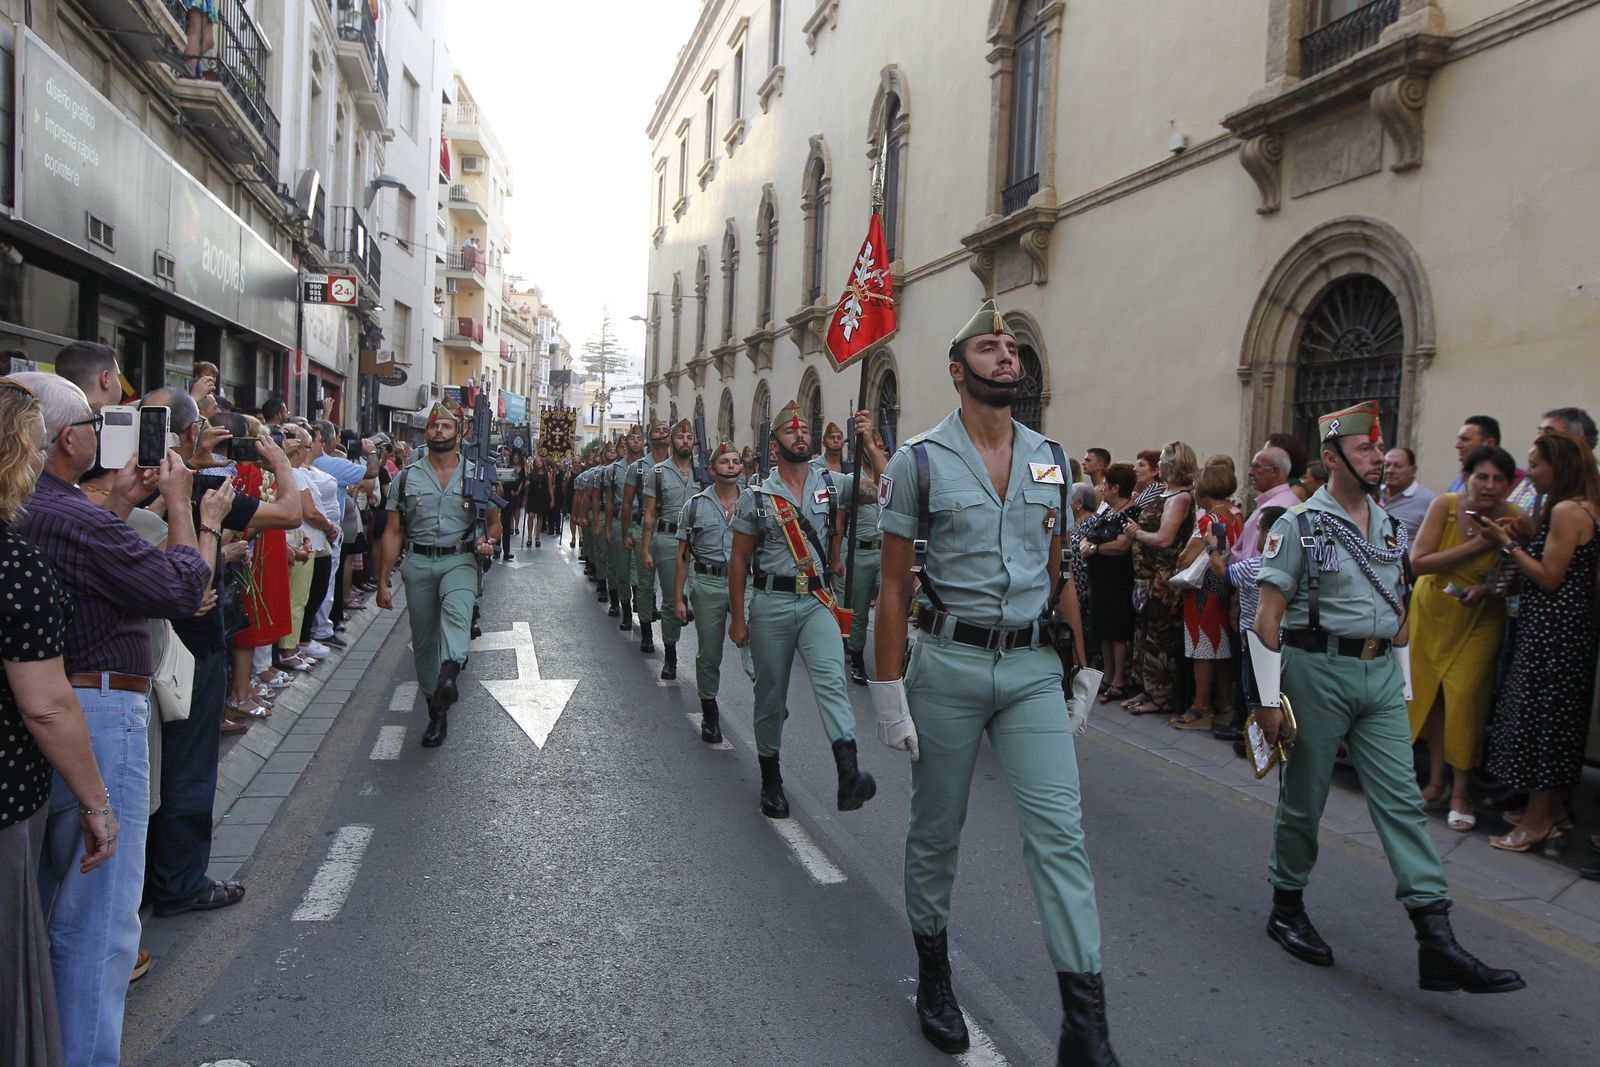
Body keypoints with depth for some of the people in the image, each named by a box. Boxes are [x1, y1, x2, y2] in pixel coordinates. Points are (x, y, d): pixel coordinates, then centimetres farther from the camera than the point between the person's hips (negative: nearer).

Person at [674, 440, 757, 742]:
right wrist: (678, 598, 1)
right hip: (707, 584, 1)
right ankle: (709, 712, 26)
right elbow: (683, 555, 5)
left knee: (753, 643, -22)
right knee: (709, 655, 11)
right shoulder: (696, 505, 4)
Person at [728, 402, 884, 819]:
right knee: (770, 695, 8)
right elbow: (738, 558, 4)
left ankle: (849, 774, -34)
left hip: (817, 601, 0)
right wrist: (737, 617, 2)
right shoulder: (756, 495, 2)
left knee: (831, 679, -22)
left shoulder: (831, 484, 5)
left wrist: (869, 443, -15)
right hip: (771, 602, 0)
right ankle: (770, 778, 26)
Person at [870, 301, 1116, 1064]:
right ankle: (933, 973, 33)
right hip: (948, 664, -2)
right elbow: (893, 585, -4)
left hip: (1034, 667, 3)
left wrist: (1083, 669, 11)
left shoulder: (1051, 460, 8)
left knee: (1059, 831, -4)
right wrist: (889, 692, -8)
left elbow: (1059, 573, 14)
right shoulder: (919, 462, -4)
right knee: (935, 832, 11)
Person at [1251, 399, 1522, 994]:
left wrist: (1405, 687, 17)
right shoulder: (1300, 525, -7)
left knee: (1402, 800, -1)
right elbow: (1267, 617, -10)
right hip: (1317, 670, -5)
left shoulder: (1391, 529, 12)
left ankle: (1436, 944, -2)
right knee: (1303, 799, 6)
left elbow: (1397, 612, 20)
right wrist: (1269, 698, -12)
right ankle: (1286, 909, 25)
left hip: (1380, 676, 5)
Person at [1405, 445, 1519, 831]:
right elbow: (1418, 562, -21)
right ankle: (1436, 782, 22)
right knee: (1433, 694, 8)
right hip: (1433, 611, 1)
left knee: (1465, 697, -8)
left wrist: (1489, 589, -24)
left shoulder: (1515, 519, -14)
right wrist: (1478, 544, -27)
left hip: (1480, 620, -1)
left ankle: (1461, 791, 6)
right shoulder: (1446, 505, -14)